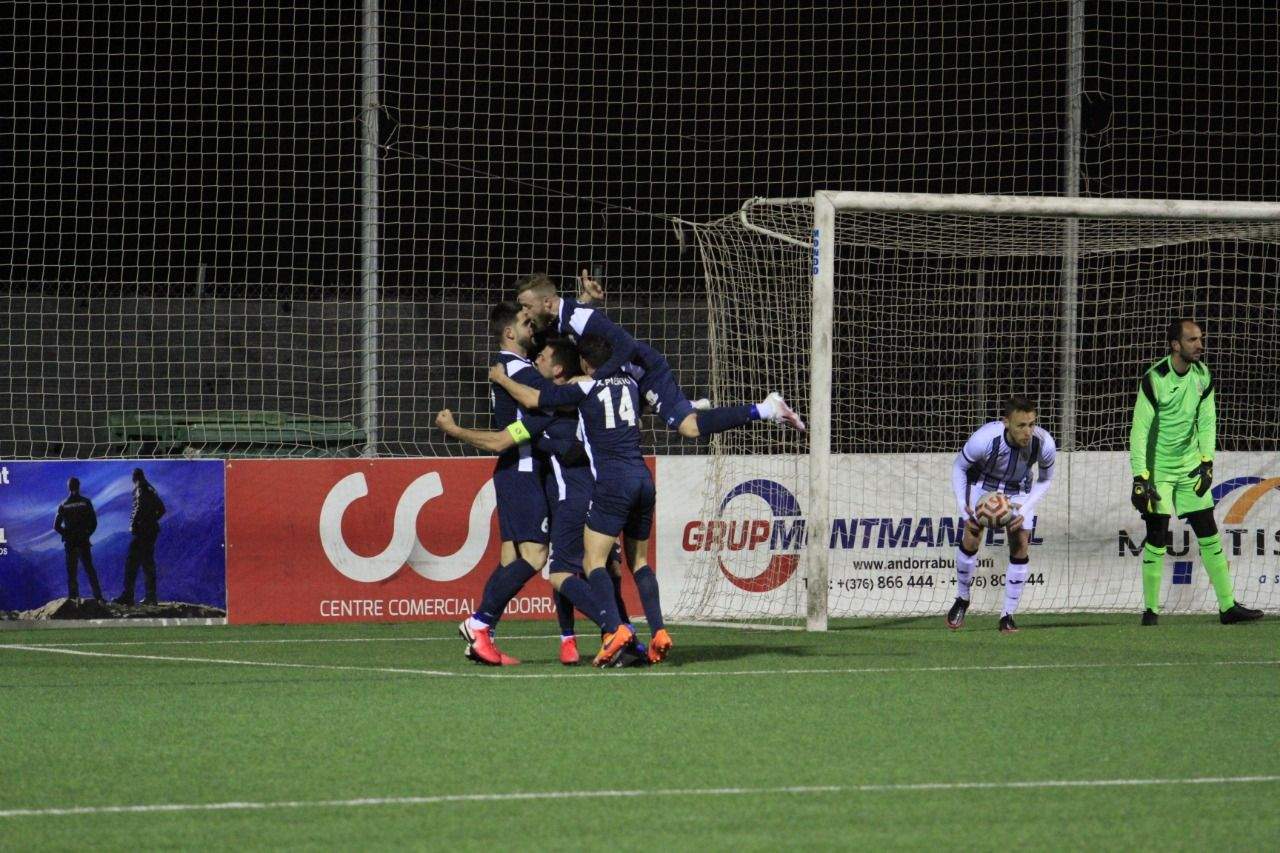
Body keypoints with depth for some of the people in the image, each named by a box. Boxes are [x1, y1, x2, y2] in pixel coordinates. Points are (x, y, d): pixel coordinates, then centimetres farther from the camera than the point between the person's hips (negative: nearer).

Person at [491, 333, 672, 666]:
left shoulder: (585, 388, -2)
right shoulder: (630, 383, 15)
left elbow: (532, 399, -2)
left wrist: (501, 378, 16)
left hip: (612, 482, -6)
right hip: (642, 477, 6)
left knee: (593, 561, -6)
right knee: (639, 560, 15)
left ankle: (615, 629, -26)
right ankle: (658, 632, 2)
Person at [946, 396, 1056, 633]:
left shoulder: (1044, 443, -32)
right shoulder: (984, 439, -38)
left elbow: (1045, 480, -9)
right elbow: (959, 466, -16)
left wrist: (1026, 508, -23)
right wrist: (962, 504, -26)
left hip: (1019, 490, 1)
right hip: (983, 483, -1)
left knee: (1021, 546, -10)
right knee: (971, 539, -10)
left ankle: (1008, 615, 1)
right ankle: (962, 600, 16)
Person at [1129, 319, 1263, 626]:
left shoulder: (1202, 375, 0)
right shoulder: (1154, 379, -18)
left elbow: (1206, 421, 4)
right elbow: (1139, 430, -20)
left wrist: (1207, 461, -9)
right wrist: (1140, 478, -25)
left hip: (1190, 467, 5)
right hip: (1158, 468, -5)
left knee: (1209, 536, 4)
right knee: (1157, 539, -7)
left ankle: (1228, 606, 8)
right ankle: (1151, 610, 2)